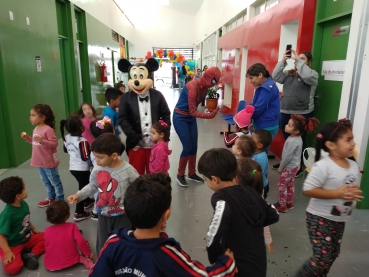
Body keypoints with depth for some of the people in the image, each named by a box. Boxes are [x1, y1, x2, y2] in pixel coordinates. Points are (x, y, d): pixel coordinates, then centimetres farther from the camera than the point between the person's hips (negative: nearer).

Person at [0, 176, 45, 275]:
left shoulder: (23, 204, -8)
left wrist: (33, 229, 14)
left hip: (27, 238, 7)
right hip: (12, 245, -7)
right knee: (12, 268, -28)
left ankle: (32, 254, -7)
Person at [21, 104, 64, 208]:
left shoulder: (48, 129, -22)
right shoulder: (36, 129, 6)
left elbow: (54, 143, -24)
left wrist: (42, 141, -34)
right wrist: (28, 138, 6)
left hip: (49, 162, -9)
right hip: (40, 162, 9)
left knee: (55, 181, 6)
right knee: (46, 181, 22)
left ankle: (60, 199, 20)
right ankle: (51, 198, 38)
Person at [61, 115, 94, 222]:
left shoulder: (67, 138, -1)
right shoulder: (82, 141, -26)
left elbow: (65, 150, 15)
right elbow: (85, 157, -24)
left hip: (72, 167, 8)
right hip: (82, 169, -8)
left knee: (83, 185, 27)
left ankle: (87, 201, 48)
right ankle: (79, 213, 8)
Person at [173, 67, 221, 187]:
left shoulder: (203, 86, -2)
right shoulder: (193, 87, -27)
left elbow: (199, 102, 3)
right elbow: (193, 111, -26)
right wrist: (209, 115, -34)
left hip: (191, 118, 8)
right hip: (180, 118, -8)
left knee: (194, 147, 9)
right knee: (187, 147, -7)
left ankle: (192, 174, 25)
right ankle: (180, 175, 12)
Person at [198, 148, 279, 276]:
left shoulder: (222, 199, -22)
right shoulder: (251, 192, -3)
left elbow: (213, 239, -37)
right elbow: (273, 216, 13)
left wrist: (215, 259, -19)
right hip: (259, 266, 7)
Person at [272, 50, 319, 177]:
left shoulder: (313, 74, -2)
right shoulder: (289, 73, 11)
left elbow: (306, 76, -24)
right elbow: (276, 77, -1)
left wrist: (298, 60, -19)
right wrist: (283, 61, -8)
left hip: (302, 113, -5)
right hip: (285, 112, 5)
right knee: (287, 139, 16)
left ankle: (299, 167, 16)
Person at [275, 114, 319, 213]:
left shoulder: (292, 141, -30)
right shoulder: (297, 138, -2)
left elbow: (287, 157, -24)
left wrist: (280, 168, -11)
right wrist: (282, 167, 15)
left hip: (289, 167, -9)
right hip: (294, 165, 9)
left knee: (282, 185, 5)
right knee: (290, 184, 20)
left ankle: (282, 205, 17)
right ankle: (289, 202, 34)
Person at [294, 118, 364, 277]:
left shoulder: (354, 166, 2)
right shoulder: (323, 166, -23)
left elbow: (353, 188, 15)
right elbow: (308, 190, -25)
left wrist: (355, 194, -9)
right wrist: (337, 193, -28)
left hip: (339, 220, 8)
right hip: (320, 218, -8)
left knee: (333, 255, 18)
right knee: (323, 258, -5)